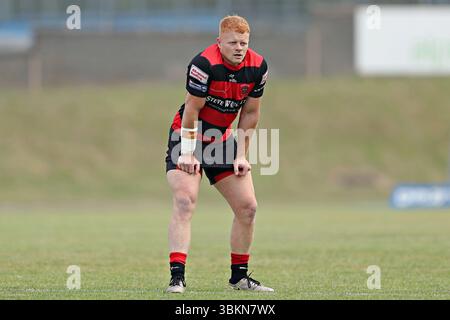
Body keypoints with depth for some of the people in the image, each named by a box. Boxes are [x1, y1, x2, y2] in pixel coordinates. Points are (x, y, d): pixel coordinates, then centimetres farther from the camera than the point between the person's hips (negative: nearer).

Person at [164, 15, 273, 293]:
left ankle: (239, 276, 18)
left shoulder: (257, 66, -7)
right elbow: (192, 110, -20)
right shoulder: (205, 64, -25)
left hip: (222, 139, 6)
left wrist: (242, 155, 3)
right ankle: (177, 277, -24)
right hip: (188, 137, -6)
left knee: (248, 207, 4)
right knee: (185, 202, -21)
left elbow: (250, 113, 4)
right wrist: (188, 153, -20)